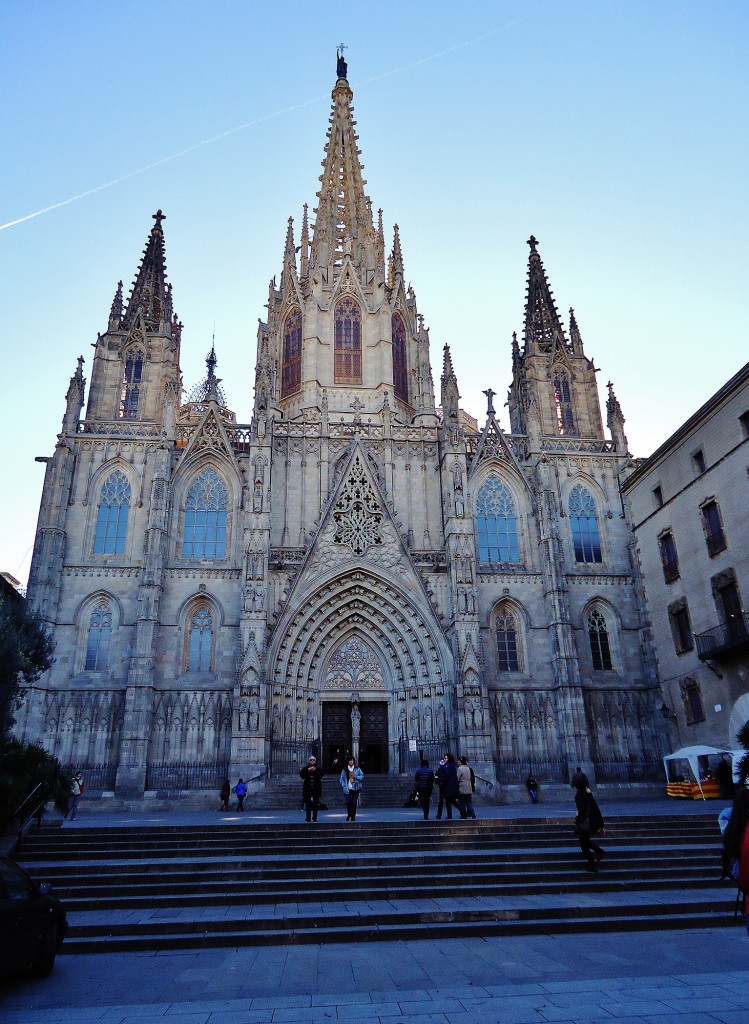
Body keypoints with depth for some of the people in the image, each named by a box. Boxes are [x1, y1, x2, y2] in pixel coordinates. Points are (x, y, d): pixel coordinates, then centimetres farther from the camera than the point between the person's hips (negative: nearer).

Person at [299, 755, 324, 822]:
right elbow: (301, 775, -7)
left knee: (316, 804, 2)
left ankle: (315, 817, 9)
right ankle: (308, 818, -4)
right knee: (308, 803, -7)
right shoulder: (305, 768, 8)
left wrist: (315, 770, -18)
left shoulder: (318, 769, 8)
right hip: (307, 789, 0)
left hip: (316, 789, 1)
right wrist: (308, 770, -18)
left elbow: (321, 775, -7)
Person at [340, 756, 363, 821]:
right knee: (348, 802, -9)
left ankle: (353, 817, 11)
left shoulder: (357, 769, 5)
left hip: (355, 788, 0)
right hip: (348, 789, 0)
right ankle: (349, 814, 17)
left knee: (354, 803, -1)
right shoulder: (345, 770, 6)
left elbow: (362, 777, 3)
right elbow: (342, 779, 4)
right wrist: (344, 787, -8)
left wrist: (355, 776, -13)